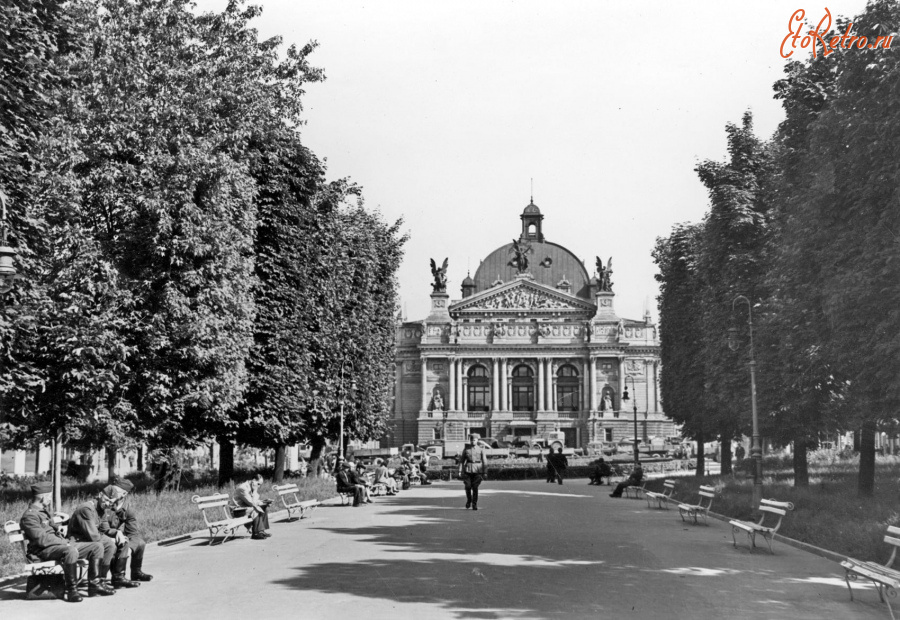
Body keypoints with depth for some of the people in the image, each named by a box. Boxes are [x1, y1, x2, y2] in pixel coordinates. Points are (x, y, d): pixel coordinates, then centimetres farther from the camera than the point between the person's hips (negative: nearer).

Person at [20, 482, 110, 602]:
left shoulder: (44, 511, 22)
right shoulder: (29, 516, -11)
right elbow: (41, 540, -20)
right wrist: (66, 543, -19)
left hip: (62, 545, 10)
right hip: (44, 551, -10)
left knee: (96, 547, 0)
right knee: (71, 551, -41)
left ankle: (94, 584, -5)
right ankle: (71, 590, -31)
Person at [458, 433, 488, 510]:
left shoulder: (481, 449, 4)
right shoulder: (466, 449, 7)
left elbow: (484, 462, 3)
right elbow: (461, 461, 9)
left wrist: (485, 473, -2)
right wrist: (460, 471, 1)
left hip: (477, 470, -1)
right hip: (468, 470, 1)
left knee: (475, 488, -5)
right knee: (468, 486, -6)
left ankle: (474, 505, 5)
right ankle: (469, 500, 21)